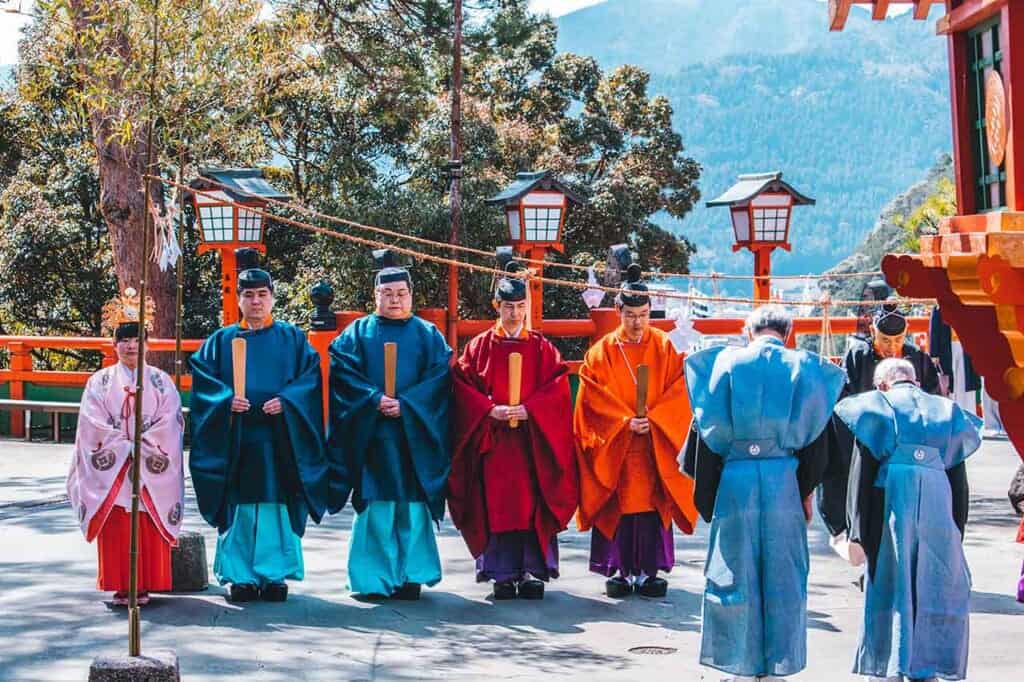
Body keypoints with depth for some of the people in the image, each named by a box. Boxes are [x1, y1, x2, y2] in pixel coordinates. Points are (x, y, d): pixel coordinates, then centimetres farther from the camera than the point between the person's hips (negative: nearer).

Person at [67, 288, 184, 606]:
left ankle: (145, 586, 6)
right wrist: (124, 446, -12)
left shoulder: (160, 381, 6)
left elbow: (169, 422, -3)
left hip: (152, 469, 0)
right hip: (111, 468, 0)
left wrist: (140, 446, -12)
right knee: (116, 529, -2)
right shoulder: (100, 381, 6)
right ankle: (120, 587, 4)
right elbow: (92, 423, -3)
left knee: (149, 529, -1)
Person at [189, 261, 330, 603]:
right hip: (236, 439, 1)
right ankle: (241, 577, 6)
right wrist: (226, 399, -14)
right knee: (238, 508, 0)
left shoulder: (292, 337, 10)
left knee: (277, 506, -1)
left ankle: (275, 575, 6)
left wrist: (286, 400, -15)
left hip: (279, 438, -1)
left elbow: (311, 376, 1)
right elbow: (203, 376, 4)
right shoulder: (222, 340, 12)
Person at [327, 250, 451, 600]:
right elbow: (342, 371, -1)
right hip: (370, 433, 0)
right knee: (375, 505, -2)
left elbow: (440, 375, -1)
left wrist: (406, 404, -13)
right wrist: (375, 399, -15)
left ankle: (410, 576, 5)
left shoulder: (428, 334, 10)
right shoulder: (359, 331, 9)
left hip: (414, 433, 0)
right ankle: (373, 578, 4)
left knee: (412, 505, -1)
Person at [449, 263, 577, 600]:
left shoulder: (541, 347, 8)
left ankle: (533, 571, 2)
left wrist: (528, 410, -14)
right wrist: (490, 410, -13)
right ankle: (504, 574, 3)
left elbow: (558, 387, 0)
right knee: (497, 506, -2)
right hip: (492, 440, 0)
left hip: (533, 439, 0)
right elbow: (462, 385, 0)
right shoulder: (480, 346, 6)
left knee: (533, 505, -3)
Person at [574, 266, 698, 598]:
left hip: (655, 444, 1)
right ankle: (617, 570, 5)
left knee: (652, 505, -1)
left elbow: (678, 391, 0)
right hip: (613, 445, -1)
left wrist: (652, 419, -14)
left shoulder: (664, 347, 5)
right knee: (617, 506, -1)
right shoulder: (603, 351, 2)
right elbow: (593, 397, -3)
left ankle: (647, 571, 4)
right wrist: (625, 422, -14)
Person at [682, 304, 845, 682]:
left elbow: (708, 429, 2)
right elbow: (817, 437, 5)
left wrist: (706, 492, 8)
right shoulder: (804, 368, 4)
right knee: (782, 576, 8)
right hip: (783, 481, 0)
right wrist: (807, 491, 12)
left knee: (735, 572, 7)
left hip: (734, 480, 0)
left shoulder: (724, 364, 2)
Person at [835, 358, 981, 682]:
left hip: (890, 508, -2)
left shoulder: (875, 408, 8)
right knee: (935, 593, 10)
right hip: (938, 512, 2)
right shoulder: (946, 412, 17)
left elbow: (861, 475, -2)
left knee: (889, 590, 3)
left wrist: (857, 533, -5)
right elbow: (959, 481, 14)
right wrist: (957, 533, 16)